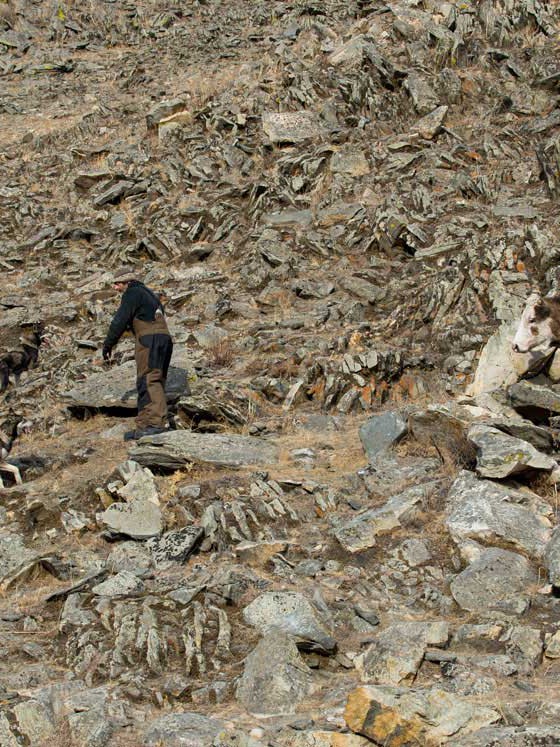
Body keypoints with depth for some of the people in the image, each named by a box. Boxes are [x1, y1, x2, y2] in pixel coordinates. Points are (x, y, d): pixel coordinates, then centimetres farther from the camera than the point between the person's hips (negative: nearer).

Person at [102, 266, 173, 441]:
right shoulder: (148, 293, 28)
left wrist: (108, 344, -1)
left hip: (149, 340, -10)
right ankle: (144, 425, 5)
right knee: (155, 383, 6)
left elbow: (120, 321, -7)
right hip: (164, 338, 10)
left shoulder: (132, 293, 0)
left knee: (148, 382, -16)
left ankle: (157, 421, -28)